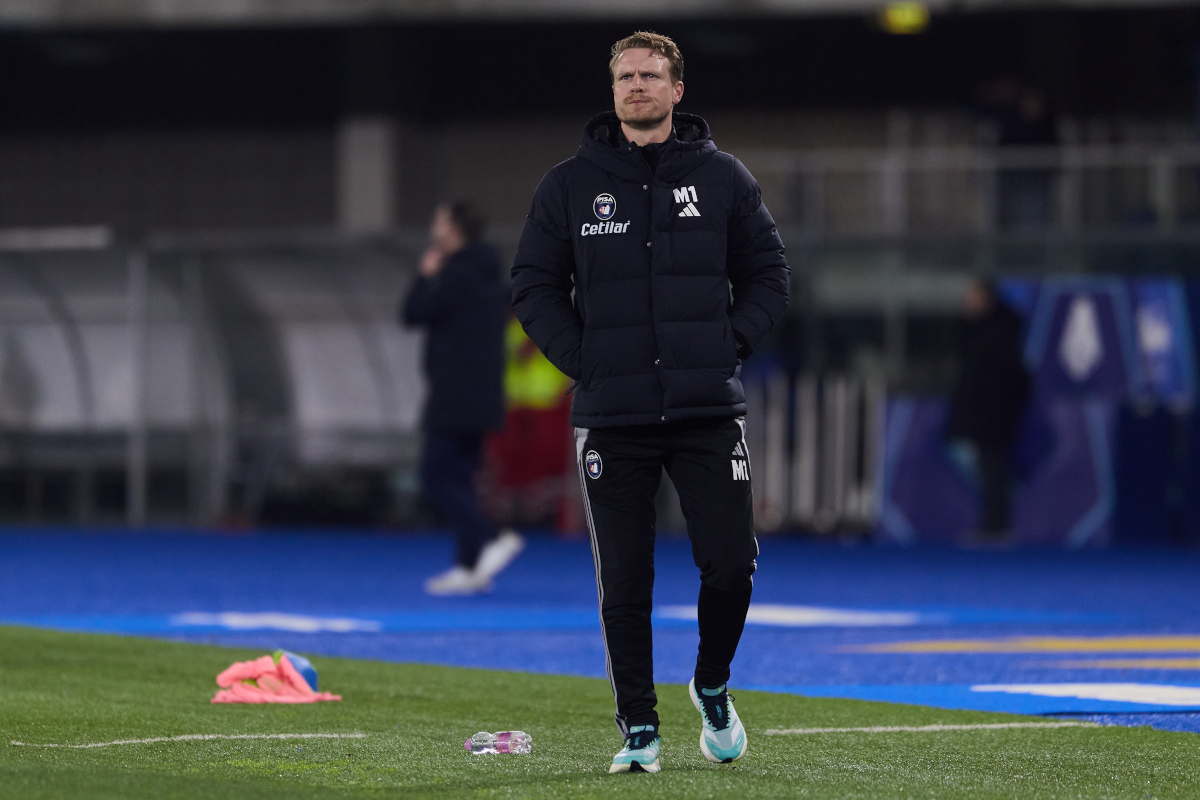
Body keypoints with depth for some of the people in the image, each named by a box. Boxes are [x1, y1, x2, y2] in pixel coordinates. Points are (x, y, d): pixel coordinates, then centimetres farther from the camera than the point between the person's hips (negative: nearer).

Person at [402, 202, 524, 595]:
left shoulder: (456, 274, -14)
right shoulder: (489, 275, 15)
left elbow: (413, 314, -13)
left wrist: (426, 276, 1)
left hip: (454, 397, -9)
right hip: (482, 396, 9)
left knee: (436, 477, -8)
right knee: (458, 477, 11)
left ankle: (489, 541, -20)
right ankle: (469, 568, 8)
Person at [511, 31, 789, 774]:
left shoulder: (723, 178, 6)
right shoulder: (570, 185, 5)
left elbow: (769, 274, 12)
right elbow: (535, 285, 9)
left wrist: (730, 345, -1)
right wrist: (580, 358, -3)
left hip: (709, 408, 0)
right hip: (611, 417, 0)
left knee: (731, 564, -4)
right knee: (624, 584, 0)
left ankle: (712, 686, 23)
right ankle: (639, 728, 9)